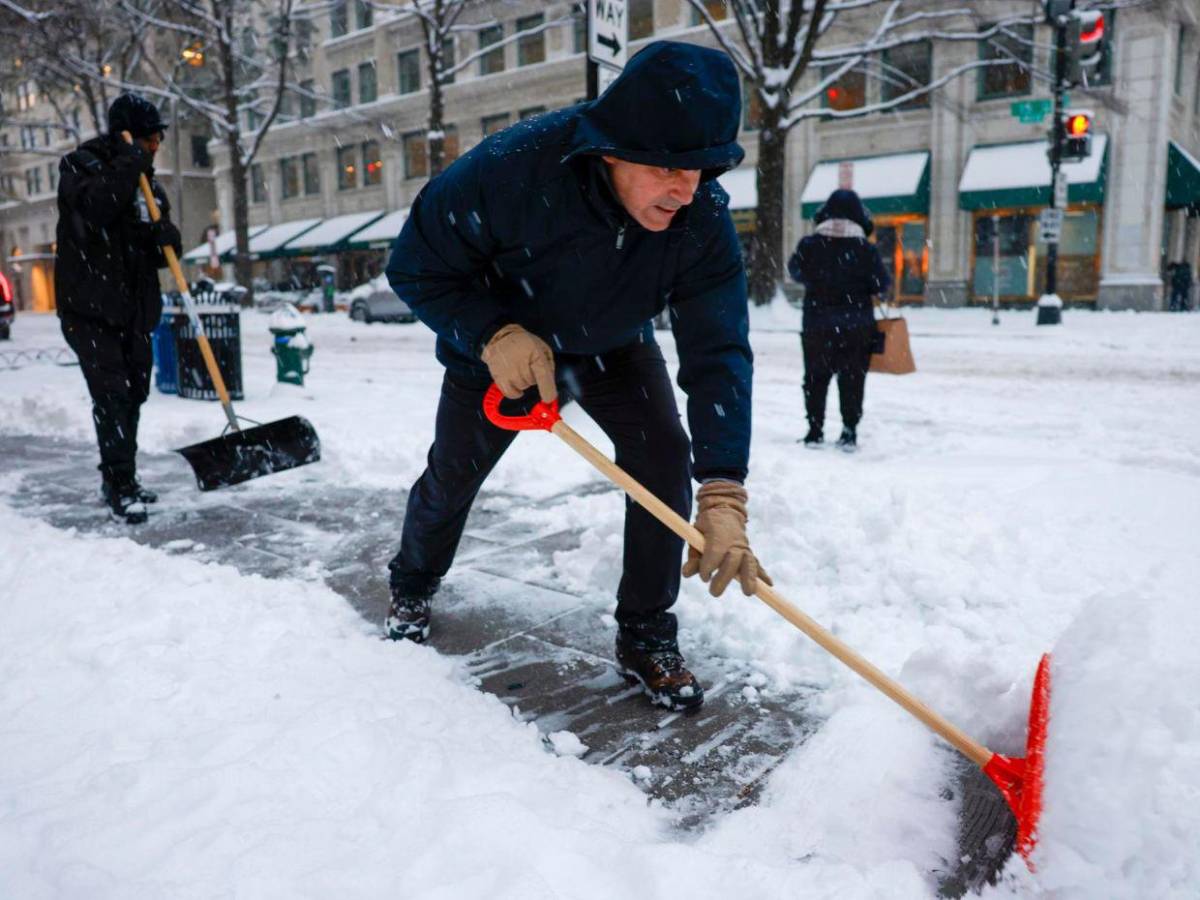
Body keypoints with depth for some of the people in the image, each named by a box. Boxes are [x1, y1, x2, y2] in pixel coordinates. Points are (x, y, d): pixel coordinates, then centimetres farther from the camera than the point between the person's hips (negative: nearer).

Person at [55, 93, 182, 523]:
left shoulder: (147, 182, 15)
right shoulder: (80, 164, -3)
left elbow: (156, 255, 15)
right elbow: (92, 210, -25)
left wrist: (167, 238, -8)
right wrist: (127, 166, -21)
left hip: (135, 308, 7)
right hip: (89, 306, -7)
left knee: (134, 393, 11)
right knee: (111, 394, -13)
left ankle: (119, 479, 24)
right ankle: (121, 486, -8)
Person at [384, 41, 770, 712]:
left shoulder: (703, 217, -31)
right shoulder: (514, 168, -37)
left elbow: (720, 354, -34)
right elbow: (417, 266, -23)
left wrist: (723, 497, -44)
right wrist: (495, 335, -39)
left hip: (614, 348, 2)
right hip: (498, 344, -1)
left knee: (664, 457, -18)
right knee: (452, 475, 8)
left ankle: (647, 638, 1)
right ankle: (413, 588, 41)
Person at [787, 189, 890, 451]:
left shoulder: (810, 244, -4)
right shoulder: (865, 248, -8)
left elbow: (795, 271, 12)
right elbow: (882, 284, -4)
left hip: (817, 324, 1)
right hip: (857, 325, -1)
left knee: (816, 378, 12)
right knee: (852, 380, 8)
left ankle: (815, 431, 12)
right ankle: (849, 432, 6)